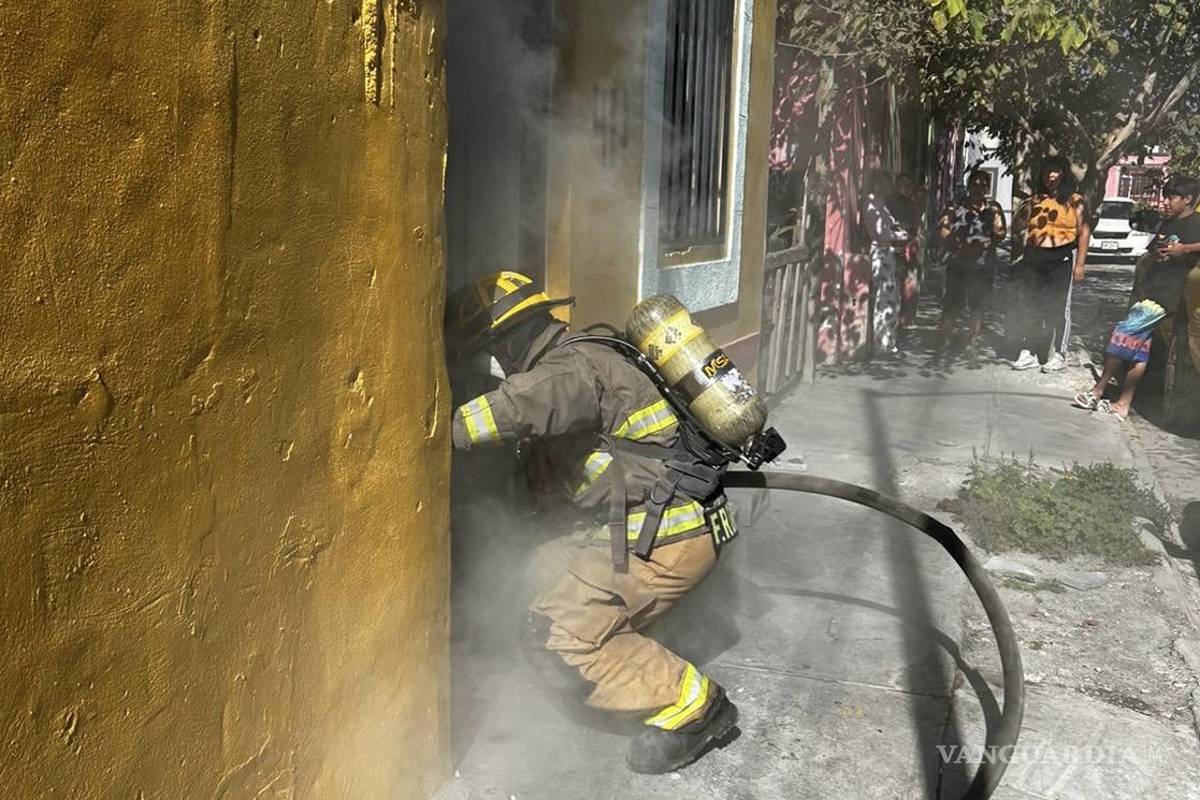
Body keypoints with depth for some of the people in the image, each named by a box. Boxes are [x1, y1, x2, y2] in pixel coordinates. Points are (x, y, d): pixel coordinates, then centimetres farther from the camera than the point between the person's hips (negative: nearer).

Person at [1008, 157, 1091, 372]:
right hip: (1033, 258, 4)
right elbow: (1018, 226, 12)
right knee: (1028, 306, 2)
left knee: (1059, 306, -6)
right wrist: (1028, 208, -4)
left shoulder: (1074, 201, 4)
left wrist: (1080, 264, -9)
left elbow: (1084, 232, -1)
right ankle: (1028, 354, 8)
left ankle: (1058, 355, -3)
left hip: (1061, 258, -4)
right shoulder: (1035, 201, 14)